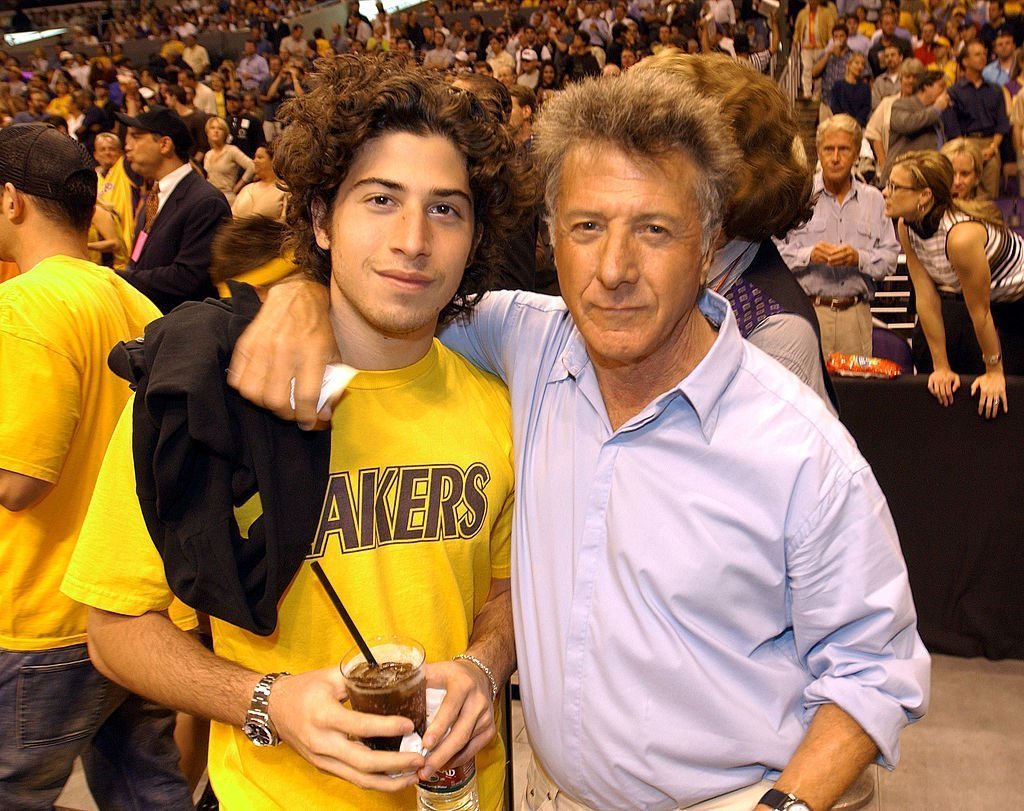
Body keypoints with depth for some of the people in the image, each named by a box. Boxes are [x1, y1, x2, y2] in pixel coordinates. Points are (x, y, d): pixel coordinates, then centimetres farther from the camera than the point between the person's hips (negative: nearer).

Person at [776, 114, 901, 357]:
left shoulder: (873, 199, 13)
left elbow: (890, 258, 7)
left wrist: (858, 258, -10)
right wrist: (808, 255, -15)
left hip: (855, 312, 3)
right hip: (807, 310, -2)